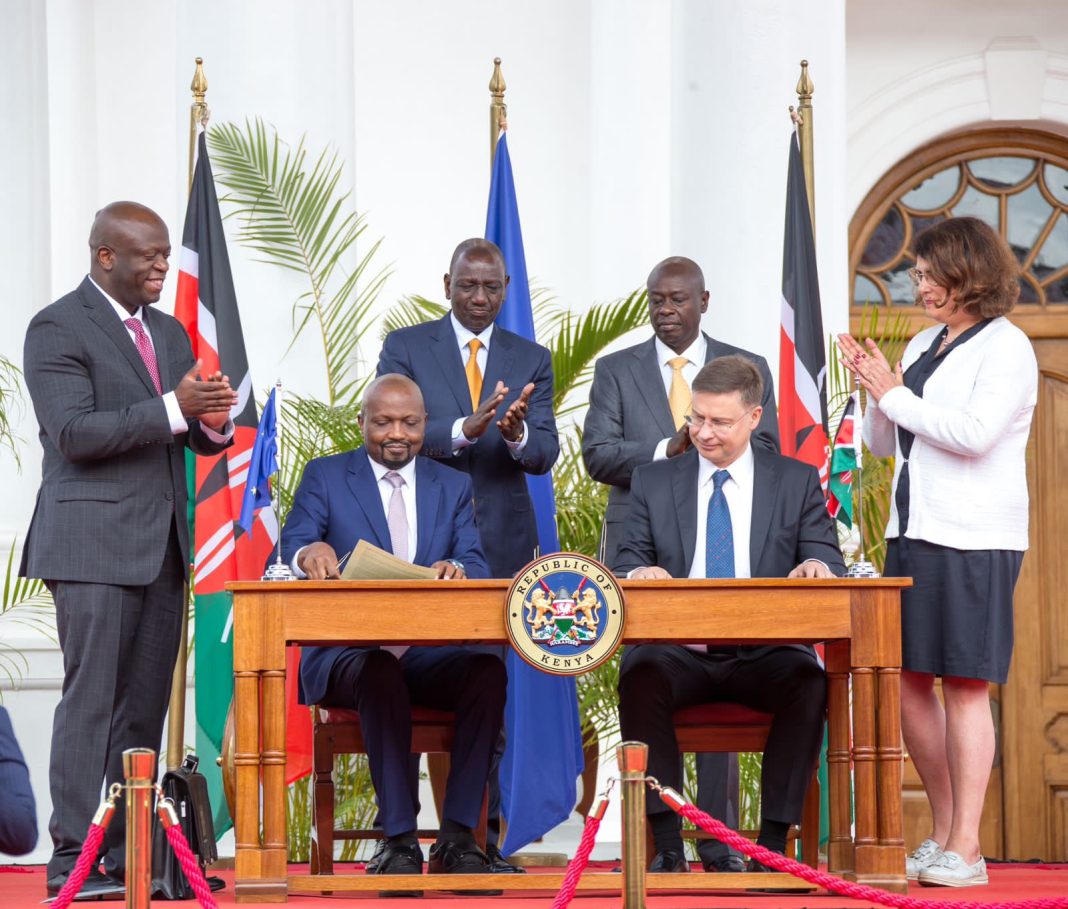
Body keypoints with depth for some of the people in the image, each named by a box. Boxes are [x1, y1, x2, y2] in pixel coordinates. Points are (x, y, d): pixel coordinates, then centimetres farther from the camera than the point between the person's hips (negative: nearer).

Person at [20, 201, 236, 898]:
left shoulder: (170, 332, 19)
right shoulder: (57, 330, -5)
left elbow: (195, 437, 21)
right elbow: (75, 432, -15)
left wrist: (214, 423, -4)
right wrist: (173, 408, -21)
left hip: (163, 545, 7)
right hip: (94, 542, -7)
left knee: (145, 705, 5)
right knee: (92, 698, -11)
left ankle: (128, 853, 8)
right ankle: (75, 857, -11)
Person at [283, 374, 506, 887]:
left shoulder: (453, 487, 17)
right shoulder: (324, 477, 10)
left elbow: (478, 569, 4)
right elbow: (291, 546, -5)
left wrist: (457, 570, -22)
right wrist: (308, 553, -31)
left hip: (430, 651, 3)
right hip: (347, 649, -2)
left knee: (489, 671, -29)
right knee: (380, 675, -37)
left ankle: (457, 837, -28)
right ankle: (400, 840, -34)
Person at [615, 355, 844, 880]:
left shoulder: (798, 483, 11)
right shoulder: (652, 483, 13)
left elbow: (828, 565, 6)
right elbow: (628, 565, 10)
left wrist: (818, 569, -20)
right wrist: (637, 573, -16)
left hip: (763, 655, 0)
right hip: (679, 653, 1)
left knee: (809, 680, -33)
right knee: (639, 675, -33)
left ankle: (773, 842, -26)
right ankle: (666, 844, -29)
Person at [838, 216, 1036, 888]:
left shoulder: (1007, 347, -6)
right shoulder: (924, 345, 16)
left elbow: (974, 432, -20)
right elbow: (884, 445, 20)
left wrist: (896, 396, -12)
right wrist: (876, 394, 1)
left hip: (974, 542, -8)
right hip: (913, 533, 8)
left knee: (964, 683, -6)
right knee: (908, 679, 7)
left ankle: (966, 849, -3)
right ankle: (944, 831, 18)